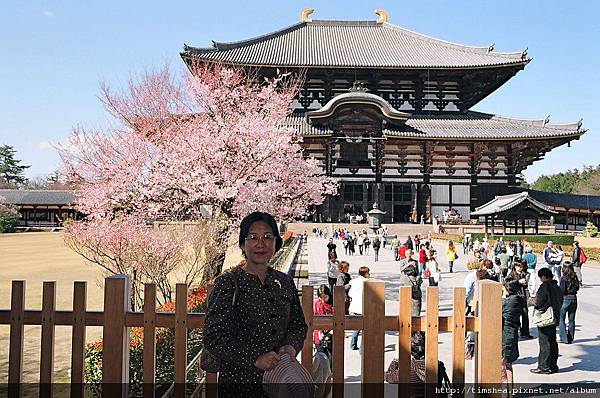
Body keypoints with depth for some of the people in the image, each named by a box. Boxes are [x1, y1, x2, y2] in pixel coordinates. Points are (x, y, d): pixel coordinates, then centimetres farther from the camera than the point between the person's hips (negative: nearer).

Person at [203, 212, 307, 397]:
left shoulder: (284, 282, 4)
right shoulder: (227, 283, -11)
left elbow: (298, 325, 13)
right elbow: (213, 338, -15)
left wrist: (291, 346, -7)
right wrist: (255, 358, -21)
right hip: (239, 382, -4)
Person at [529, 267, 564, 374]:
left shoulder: (545, 286, -16)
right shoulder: (557, 287, 11)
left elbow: (538, 302, -19)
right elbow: (560, 302, 17)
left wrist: (531, 299, 0)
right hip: (555, 317, 9)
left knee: (544, 343, -3)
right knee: (552, 342, 14)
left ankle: (544, 367, 1)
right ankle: (553, 366, 20)